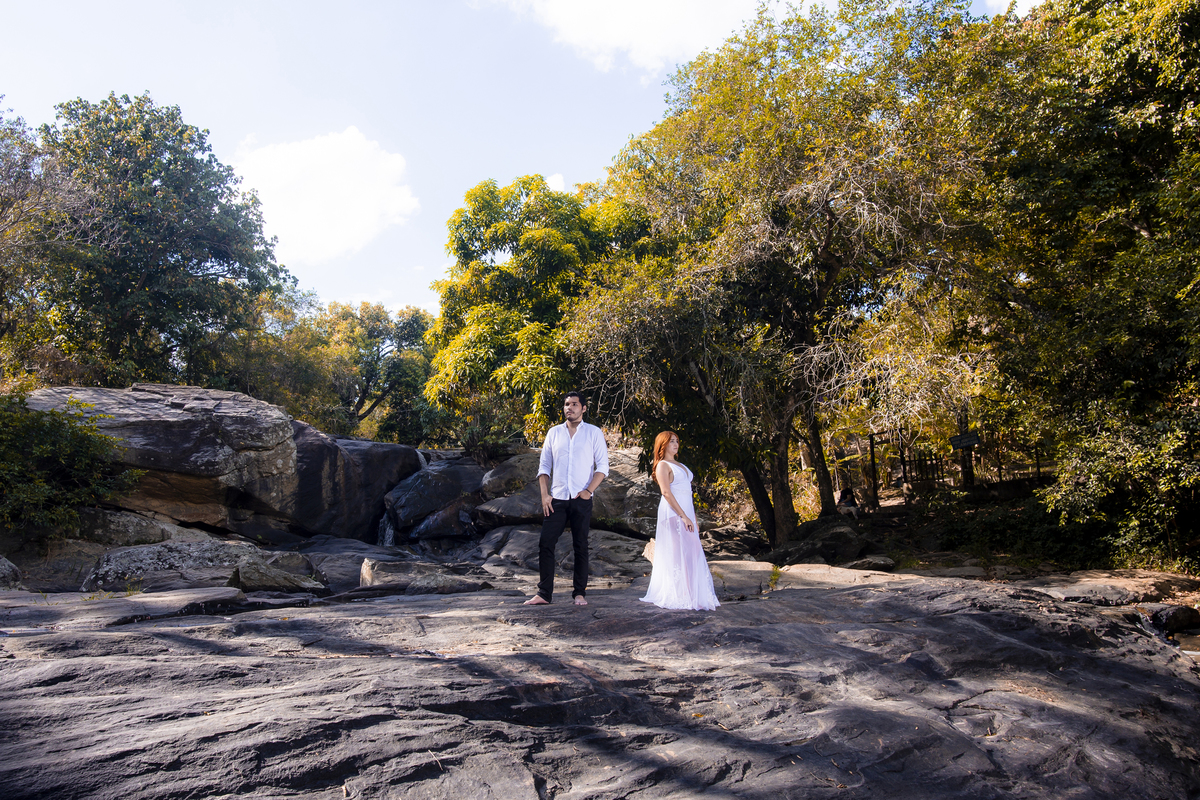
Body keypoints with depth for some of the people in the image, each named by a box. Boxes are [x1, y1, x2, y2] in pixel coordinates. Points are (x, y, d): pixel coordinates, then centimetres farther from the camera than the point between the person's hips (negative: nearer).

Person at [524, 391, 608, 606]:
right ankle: (544, 593, 4)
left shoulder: (593, 433, 5)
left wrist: (588, 490, -10)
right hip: (556, 499, 2)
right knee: (545, 543, -4)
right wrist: (544, 494, 0)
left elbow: (602, 465, 1)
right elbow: (544, 465, 11)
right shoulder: (554, 433, 12)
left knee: (581, 546, 3)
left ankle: (579, 593, 13)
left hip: (581, 500, -2)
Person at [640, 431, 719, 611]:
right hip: (673, 514, -8)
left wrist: (694, 518, 17)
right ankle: (676, 596, -7)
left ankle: (693, 595, 11)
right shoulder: (663, 466, -5)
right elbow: (667, 493, -15)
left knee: (691, 554, 6)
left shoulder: (679, 465, 21)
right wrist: (684, 516, -19)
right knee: (677, 554, -10)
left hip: (686, 513, 8)